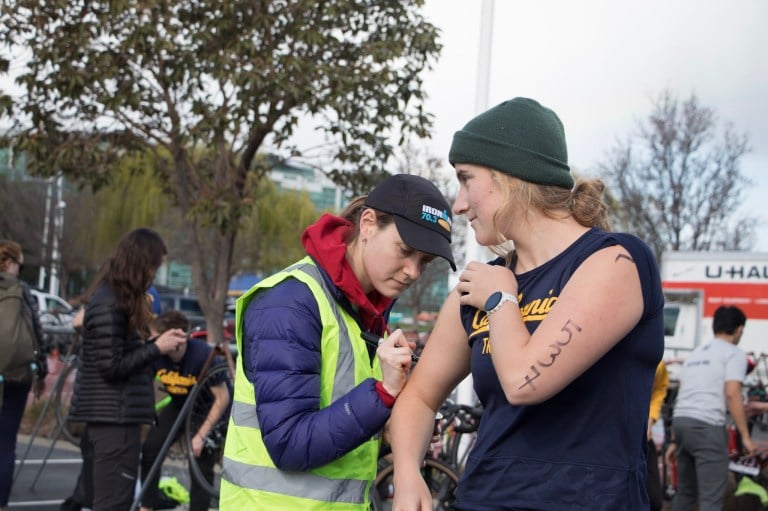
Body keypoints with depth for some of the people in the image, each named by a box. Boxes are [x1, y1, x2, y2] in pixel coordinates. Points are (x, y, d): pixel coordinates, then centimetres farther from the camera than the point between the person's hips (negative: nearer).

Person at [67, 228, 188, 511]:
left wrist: (159, 340, 5)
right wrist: (157, 348, -14)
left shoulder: (118, 297, 13)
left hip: (111, 415, 10)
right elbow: (112, 367, -21)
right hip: (115, 417, -10)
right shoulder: (108, 304, -18)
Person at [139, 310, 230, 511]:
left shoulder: (203, 355, -35)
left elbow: (222, 398, -27)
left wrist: (201, 435, -26)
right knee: (150, 448, -6)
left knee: (201, 459, -8)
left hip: (207, 407, -4)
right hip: (180, 404, 4)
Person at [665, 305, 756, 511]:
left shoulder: (695, 353, 24)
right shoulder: (734, 353, 3)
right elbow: (732, 394, -11)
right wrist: (745, 436, -8)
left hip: (680, 421, 8)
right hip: (706, 425, -8)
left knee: (685, 491, 18)